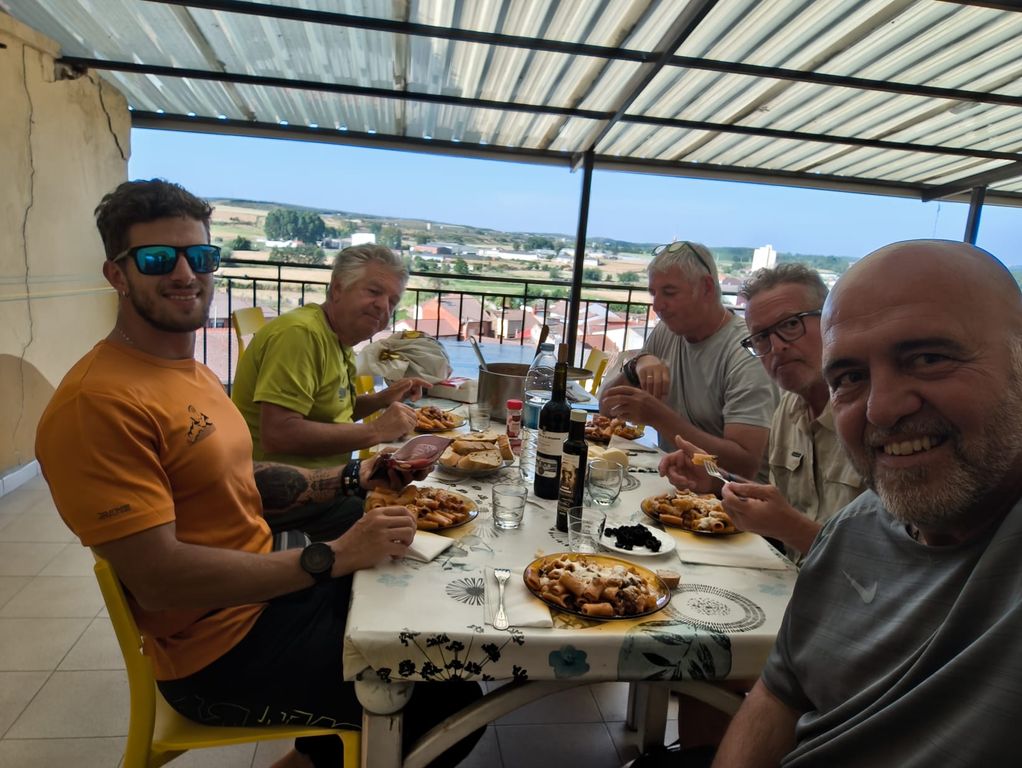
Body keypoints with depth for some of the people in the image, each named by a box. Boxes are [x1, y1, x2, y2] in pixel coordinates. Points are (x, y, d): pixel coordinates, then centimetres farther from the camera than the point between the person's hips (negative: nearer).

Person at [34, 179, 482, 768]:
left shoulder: (194, 372, 9)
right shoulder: (99, 403, -23)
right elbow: (158, 578, -27)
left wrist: (352, 478, 3)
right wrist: (333, 557, -24)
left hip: (269, 591, 9)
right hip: (221, 656, -9)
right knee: (452, 700, -8)